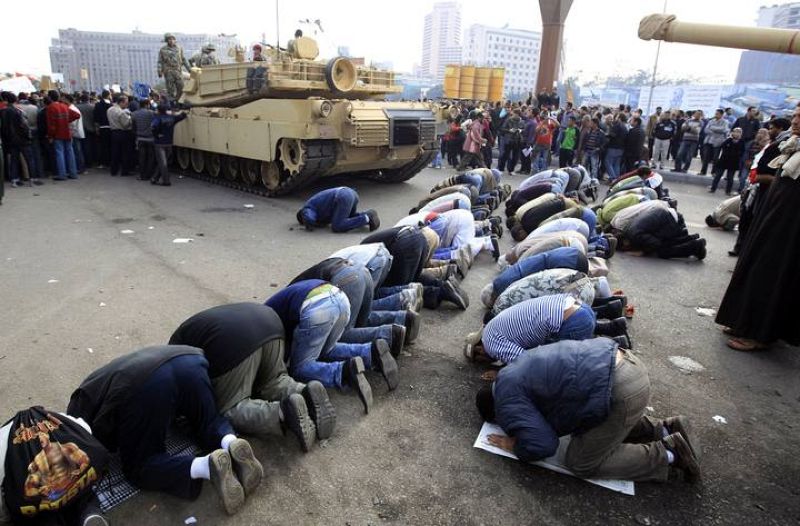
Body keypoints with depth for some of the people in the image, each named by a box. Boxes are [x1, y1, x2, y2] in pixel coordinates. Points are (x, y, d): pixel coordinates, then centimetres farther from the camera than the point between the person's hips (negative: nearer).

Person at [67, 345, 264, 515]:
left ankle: (206, 466, -15)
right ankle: (232, 443, -5)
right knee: (210, 421, 29)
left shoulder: (84, 397, 34)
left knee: (139, 466, 11)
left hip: (143, 386, -5)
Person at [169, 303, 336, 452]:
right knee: (274, 381, 27)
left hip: (234, 340, -6)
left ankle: (283, 413, -19)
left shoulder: (178, 342, 28)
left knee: (230, 409, 5)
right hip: (269, 323, 7)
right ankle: (305, 392, -2)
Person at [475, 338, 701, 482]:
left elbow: (542, 445, -11)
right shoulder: (513, 372, 22)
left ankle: (668, 454, 6)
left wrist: (515, 445, 7)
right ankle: (664, 429, 22)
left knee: (581, 463, 6)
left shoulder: (507, 402, -5)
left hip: (620, 391, -10)